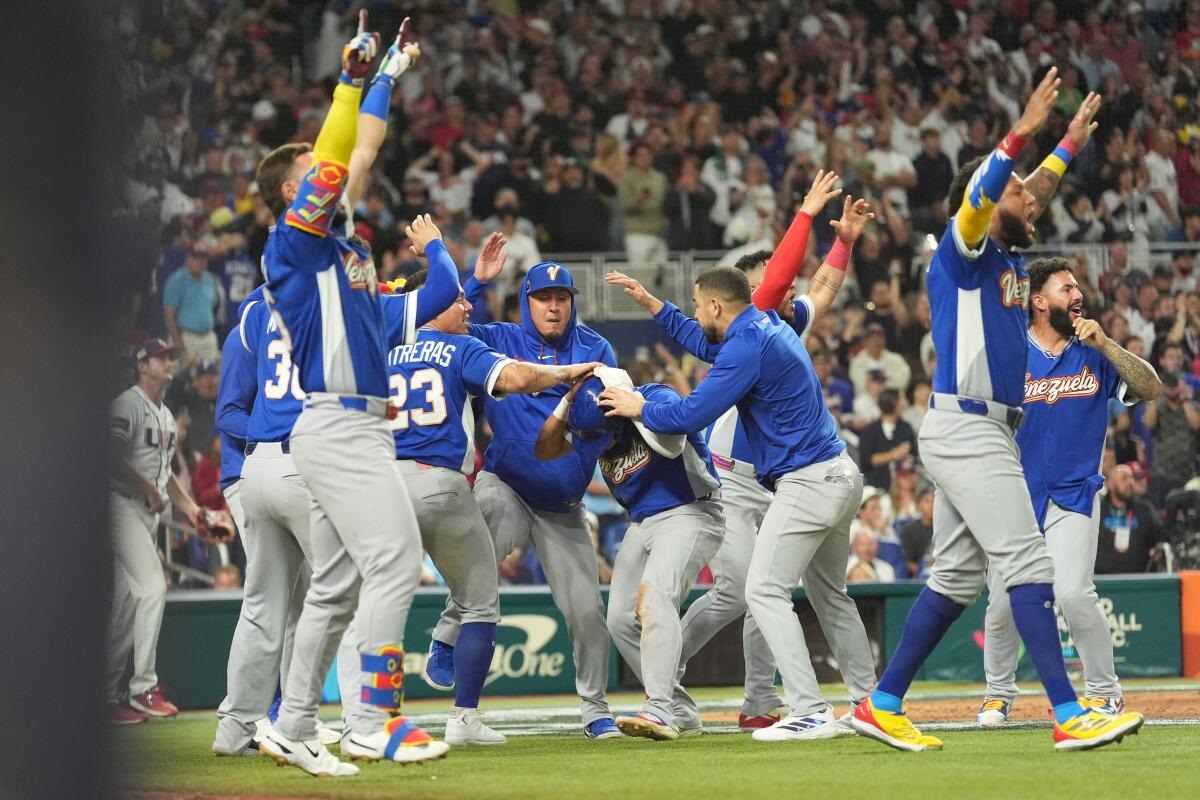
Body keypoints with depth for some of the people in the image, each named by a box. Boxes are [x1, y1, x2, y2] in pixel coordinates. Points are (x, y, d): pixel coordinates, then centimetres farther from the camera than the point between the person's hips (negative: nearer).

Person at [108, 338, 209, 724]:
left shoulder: (165, 416, 21)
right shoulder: (129, 404, -9)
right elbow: (113, 457, -20)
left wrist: (191, 509, 18)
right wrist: (148, 489, -19)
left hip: (148, 513, 10)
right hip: (123, 505, -9)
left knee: (126, 604, 8)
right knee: (152, 587, -17)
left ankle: (108, 696, 10)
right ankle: (144, 688, -14)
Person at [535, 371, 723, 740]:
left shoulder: (657, 397, -20)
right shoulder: (588, 417, -1)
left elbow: (673, 442, -37)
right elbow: (544, 450, 0)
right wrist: (569, 401, -13)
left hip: (690, 512, -8)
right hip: (643, 522, 8)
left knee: (653, 595, -29)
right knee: (622, 620, 3)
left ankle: (659, 710, -37)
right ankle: (681, 715, 12)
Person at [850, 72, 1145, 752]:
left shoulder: (1007, 257, 17)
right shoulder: (962, 249, -7)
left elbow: (1034, 197, 35)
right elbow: (978, 198, -28)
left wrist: (1070, 145, 35)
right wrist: (1023, 131, -37)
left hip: (987, 433, 10)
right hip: (965, 432, -10)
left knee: (957, 579, 10)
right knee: (1029, 565, -14)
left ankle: (884, 706, 14)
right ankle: (1069, 715, -18)